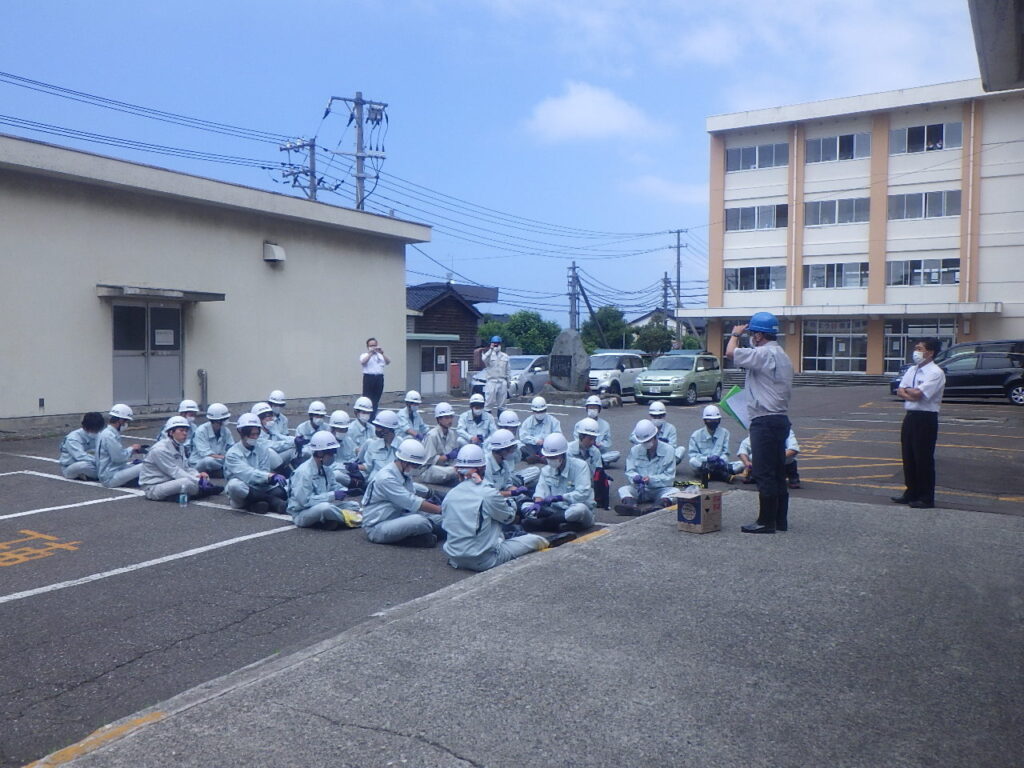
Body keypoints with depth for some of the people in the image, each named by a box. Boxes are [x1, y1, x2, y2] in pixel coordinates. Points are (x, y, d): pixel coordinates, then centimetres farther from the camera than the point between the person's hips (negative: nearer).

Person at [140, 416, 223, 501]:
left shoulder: (179, 446, 10)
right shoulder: (160, 449, -19)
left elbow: (186, 468, 8)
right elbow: (175, 472, -23)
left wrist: (199, 475, -14)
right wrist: (198, 481, -26)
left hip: (169, 482, 10)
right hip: (153, 488, -10)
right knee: (187, 482, -31)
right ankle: (205, 490, -6)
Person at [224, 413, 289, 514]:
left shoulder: (263, 449, 3)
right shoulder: (232, 453, -11)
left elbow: (264, 472, -7)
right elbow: (247, 474, -28)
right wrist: (271, 476, -43)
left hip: (260, 491, 3)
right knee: (235, 484, -38)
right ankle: (273, 500, -24)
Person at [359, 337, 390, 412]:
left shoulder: (380, 355, 17)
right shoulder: (364, 355, 8)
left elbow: (388, 362, -1)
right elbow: (363, 362, -14)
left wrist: (382, 353, -13)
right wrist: (371, 353, -16)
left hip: (379, 378, 3)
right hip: (369, 378, -3)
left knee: (376, 399, 6)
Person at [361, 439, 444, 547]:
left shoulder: (405, 475, 6)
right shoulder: (386, 478, -23)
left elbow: (412, 500, 4)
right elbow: (412, 502, -27)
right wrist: (441, 510, -25)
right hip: (376, 527, -9)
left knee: (437, 518, -5)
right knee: (420, 521, -30)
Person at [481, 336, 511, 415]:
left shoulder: (505, 356, 14)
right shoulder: (488, 354, 3)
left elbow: (508, 370, 16)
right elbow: (484, 359, -23)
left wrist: (509, 381, 10)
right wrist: (491, 349, -20)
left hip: (502, 382, 4)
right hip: (491, 381, -4)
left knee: (501, 402, 9)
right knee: (489, 400, -9)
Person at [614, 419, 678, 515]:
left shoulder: (668, 450, -2)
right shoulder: (635, 450, 5)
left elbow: (669, 476, -5)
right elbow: (630, 471, 0)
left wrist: (651, 479, -20)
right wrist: (635, 477, -23)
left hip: (660, 489, -1)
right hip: (640, 489, 1)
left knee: (675, 491, -30)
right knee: (623, 489, -25)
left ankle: (663, 503, -60)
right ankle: (633, 507, -56)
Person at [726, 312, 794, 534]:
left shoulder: (764, 354, -15)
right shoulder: (782, 356, 17)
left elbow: (731, 353, -21)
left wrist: (735, 334, -2)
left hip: (764, 421, -10)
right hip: (781, 419, 10)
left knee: (764, 474, -4)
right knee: (778, 472, 14)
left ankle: (766, 522, 1)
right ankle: (780, 520, 21)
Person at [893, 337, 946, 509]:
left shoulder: (936, 373, -13)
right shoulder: (912, 370, 11)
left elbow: (918, 394, -21)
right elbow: (900, 392, 5)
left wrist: (907, 390, -2)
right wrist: (912, 394, -14)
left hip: (926, 419, -8)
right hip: (910, 416, 8)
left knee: (924, 458, -1)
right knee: (908, 456, 13)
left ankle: (926, 498, 9)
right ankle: (911, 492, 26)